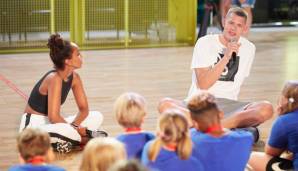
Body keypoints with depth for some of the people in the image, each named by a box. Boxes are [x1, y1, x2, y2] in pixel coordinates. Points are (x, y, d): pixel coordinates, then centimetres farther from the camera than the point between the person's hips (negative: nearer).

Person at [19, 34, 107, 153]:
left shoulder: (74, 77, -1)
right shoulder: (54, 79, -25)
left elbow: (84, 108, 4)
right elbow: (54, 117, -29)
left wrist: (74, 126, -16)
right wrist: (74, 128, -14)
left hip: (50, 124, 9)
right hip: (33, 126, -9)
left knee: (97, 117, 1)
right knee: (64, 129, -41)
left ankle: (64, 141, -9)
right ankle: (86, 138, -11)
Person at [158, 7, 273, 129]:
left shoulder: (248, 48, 9)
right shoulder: (205, 43, -1)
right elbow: (203, 84, -11)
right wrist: (226, 57, -16)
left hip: (228, 105, 3)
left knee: (266, 109, -28)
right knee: (165, 104, -33)